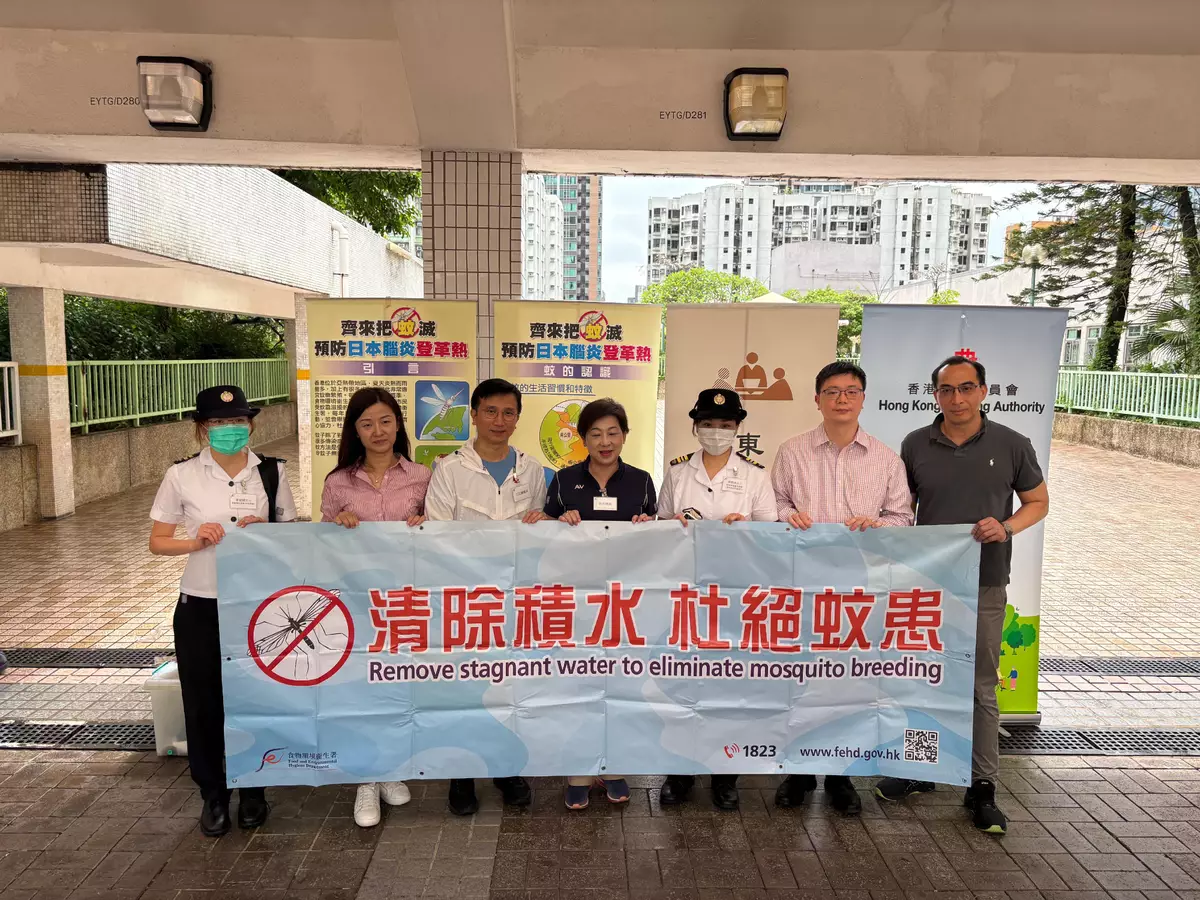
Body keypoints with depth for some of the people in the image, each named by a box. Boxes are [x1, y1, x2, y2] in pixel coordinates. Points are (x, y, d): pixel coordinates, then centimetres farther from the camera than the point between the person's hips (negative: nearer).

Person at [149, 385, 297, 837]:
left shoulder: (271, 471, -1)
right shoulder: (182, 475, -4)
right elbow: (157, 543, 1)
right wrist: (197, 541, -17)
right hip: (200, 607, 0)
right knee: (204, 703, 10)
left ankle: (253, 791, 30)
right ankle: (213, 795, 30)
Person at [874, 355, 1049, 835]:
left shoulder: (1011, 445, -3)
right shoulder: (915, 446, 0)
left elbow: (1038, 501, 7)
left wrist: (1006, 528, -13)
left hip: (984, 585, -2)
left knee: (982, 688, 6)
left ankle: (982, 787, 20)